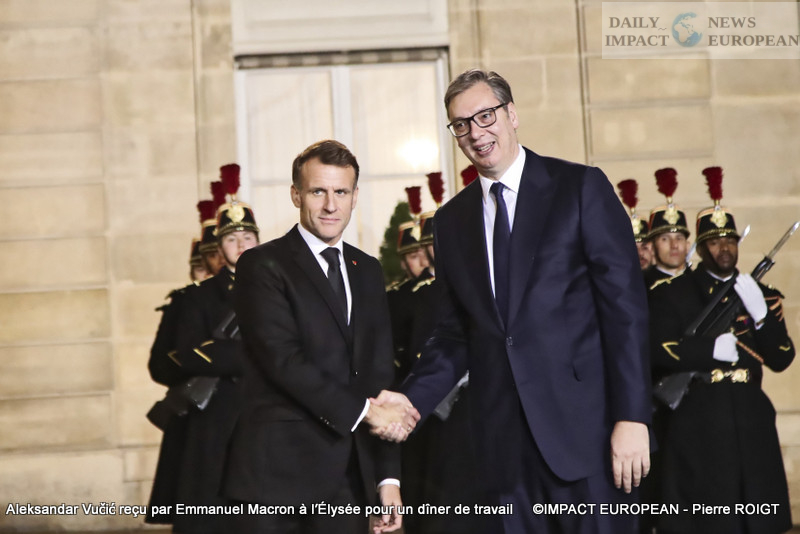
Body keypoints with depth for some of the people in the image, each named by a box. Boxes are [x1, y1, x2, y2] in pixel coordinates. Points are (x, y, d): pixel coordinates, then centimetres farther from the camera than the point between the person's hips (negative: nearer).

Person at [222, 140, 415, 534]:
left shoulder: (368, 271, 14)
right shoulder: (262, 266, -4)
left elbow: (379, 375, 12)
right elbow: (283, 360, -15)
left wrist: (388, 475, 7)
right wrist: (362, 410, -15)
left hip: (349, 473, 5)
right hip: (277, 471, -5)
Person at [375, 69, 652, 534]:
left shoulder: (581, 187, 0)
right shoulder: (453, 219, 14)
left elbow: (625, 307, -6)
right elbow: (455, 334, 15)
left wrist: (632, 417, -14)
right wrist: (410, 399, -2)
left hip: (585, 428, -4)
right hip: (505, 441, 4)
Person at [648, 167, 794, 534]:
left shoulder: (763, 296, 14)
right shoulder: (671, 293, 2)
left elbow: (781, 360, 4)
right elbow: (657, 353, -9)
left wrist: (760, 313, -9)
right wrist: (714, 349, -13)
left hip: (751, 421, 4)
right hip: (696, 425, -4)